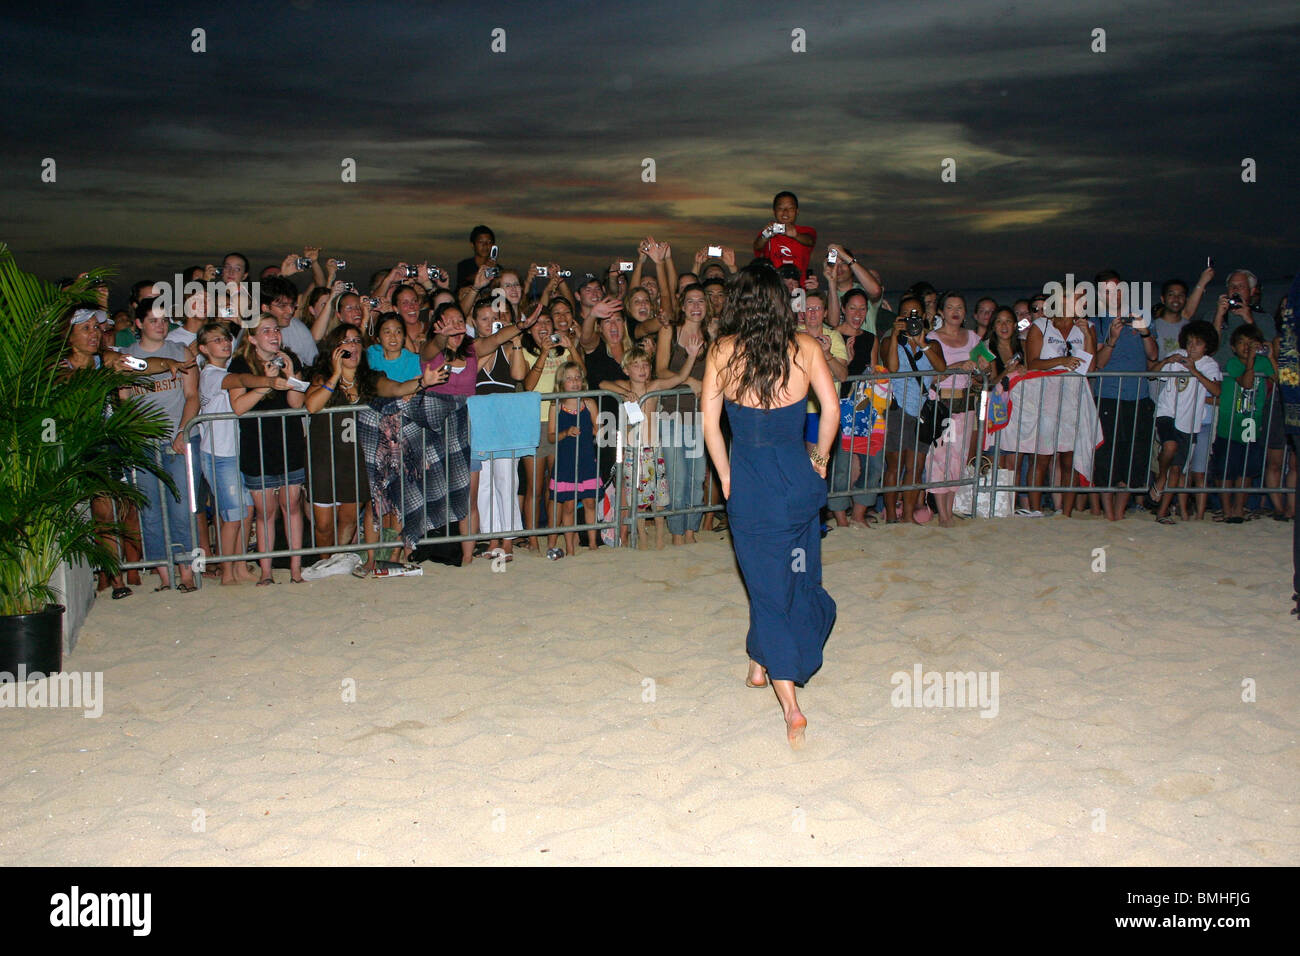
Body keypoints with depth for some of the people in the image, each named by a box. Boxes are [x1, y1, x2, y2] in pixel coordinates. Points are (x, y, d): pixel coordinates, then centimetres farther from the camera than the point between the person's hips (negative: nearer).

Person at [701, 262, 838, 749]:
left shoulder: (722, 352, -4)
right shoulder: (806, 347, -2)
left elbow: (710, 422, -4)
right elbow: (831, 408, -5)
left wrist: (726, 477, 6)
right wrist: (820, 460, 9)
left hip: (749, 481, -1)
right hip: (798, 476, 1)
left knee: (767, 584, 4)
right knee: (797, 577, 21)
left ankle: (789, 704, -3)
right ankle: (762, 663, 38)